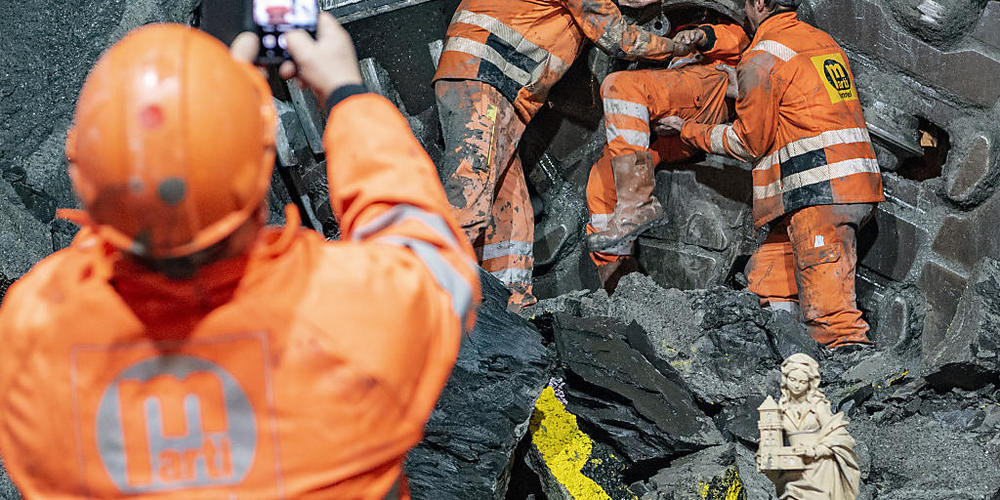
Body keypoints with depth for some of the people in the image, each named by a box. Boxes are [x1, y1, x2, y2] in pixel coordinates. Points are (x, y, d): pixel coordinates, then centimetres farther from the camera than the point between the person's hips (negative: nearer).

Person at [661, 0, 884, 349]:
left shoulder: (761, 60, -6)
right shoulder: (824, 41, 19)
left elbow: (750, 142, 1)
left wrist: (690, 132, 14)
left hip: (821, 191, -9)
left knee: (827, 301, -12)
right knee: (766, 273, 14)